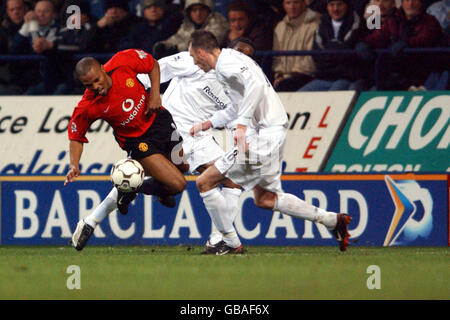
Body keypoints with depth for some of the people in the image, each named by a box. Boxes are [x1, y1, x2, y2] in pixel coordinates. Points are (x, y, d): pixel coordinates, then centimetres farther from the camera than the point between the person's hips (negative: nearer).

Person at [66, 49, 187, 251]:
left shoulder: (124, 62, -21)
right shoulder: (87, 108, -25)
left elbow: (152, 65, -1)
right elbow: (76, 136, -10)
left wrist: (155, 94, -12)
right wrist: (74, 166, -23)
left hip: (158, 119, 5)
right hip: (137, 141, -5)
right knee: (176, 184, -15)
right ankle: (131, 189, 9)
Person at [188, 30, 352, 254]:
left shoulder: (226, 63, -12)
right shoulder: (232, 58, 20)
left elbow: (256, 85, -29)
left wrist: (242, 124, -31)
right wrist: (208, 124, 34)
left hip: (263, 136, -11)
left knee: (204, 183, -6)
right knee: (265, 199, 21)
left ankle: (230, 242, 1)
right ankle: (333, 220, 18)